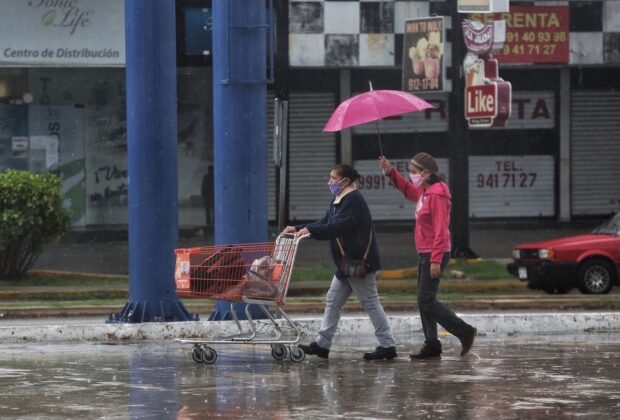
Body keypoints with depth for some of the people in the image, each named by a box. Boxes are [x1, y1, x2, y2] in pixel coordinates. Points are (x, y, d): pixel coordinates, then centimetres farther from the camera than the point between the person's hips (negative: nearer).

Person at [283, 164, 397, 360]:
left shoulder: (353, 200, -17)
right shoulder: (339, 200, 16)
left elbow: (339, 227, -27)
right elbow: (325, 223, 16)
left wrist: (310, 230, -31)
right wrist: (298, 228, 6)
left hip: (359, 261, -11)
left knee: (370, 303, -5)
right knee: (333, 302, 10)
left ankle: (387, 346, -1)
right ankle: (322, 344, 13)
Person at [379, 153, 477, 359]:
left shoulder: (437, 195, -18)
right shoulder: (424, 191, 11)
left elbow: (441, 230, -22)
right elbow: (408, 190, 34)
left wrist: (436, 260, -25)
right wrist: (390, 172, 20)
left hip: (434, 254, -10)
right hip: (425, 254, 10)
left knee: (426, 301, -10)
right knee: (424, 301, 11)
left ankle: (465, 332, -5)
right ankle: (432, 345, 15)